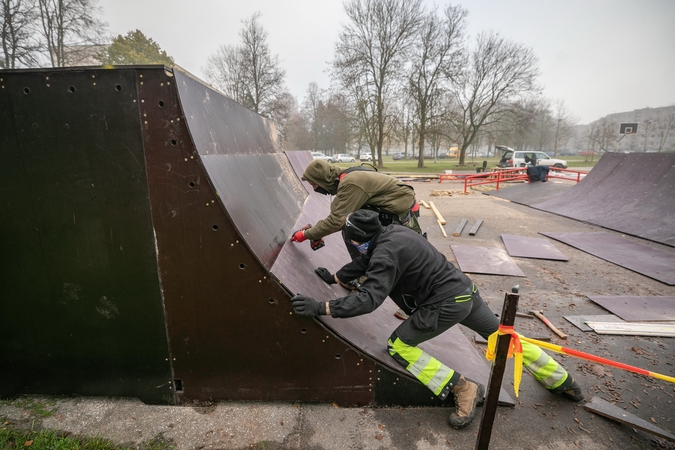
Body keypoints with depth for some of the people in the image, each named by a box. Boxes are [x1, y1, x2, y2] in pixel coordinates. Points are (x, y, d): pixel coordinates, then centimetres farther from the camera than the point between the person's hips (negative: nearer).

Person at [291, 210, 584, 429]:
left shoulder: (386, 252, -22)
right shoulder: (392, 233, 6)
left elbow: (369, 299, -30)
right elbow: (365, 262, 19)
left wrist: (321, 308, -27)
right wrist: (335, 277, 23)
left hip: (445, 304, -10)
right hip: (465, 290, 10)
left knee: (398, 346, 0)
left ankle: (463, 388, 1)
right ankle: (564, 383, 42)